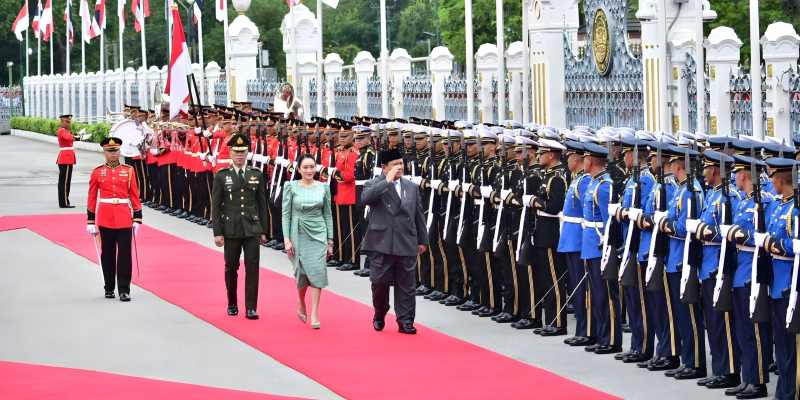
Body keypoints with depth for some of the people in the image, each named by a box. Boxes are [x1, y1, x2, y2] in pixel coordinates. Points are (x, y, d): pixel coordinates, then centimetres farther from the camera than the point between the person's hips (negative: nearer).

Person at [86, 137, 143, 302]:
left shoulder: (129, 171, 4)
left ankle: (124, 290, -1)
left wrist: (137, 218, 2)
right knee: (107, 254, 8)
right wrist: (90, 221, 4)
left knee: (124, 254, -4)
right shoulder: (97, 172, 3)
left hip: (124, 218, 0)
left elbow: (135, 195, 6)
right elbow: (92, 198, 6)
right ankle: (109, 288, 19)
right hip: (105, 218, 0)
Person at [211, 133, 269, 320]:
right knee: (231, 268, 8)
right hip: (231, 230, -1)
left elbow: (262, 204, 10)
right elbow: (216, 206, -1)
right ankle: (232, 304, 23)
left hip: (252, 229, 1)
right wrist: (217, 232, -6)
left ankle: (251, 308, -3)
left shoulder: (256, 175, 6)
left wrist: (263, 230, 7)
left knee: (252, 268, -5)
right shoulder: (221, 177, 0)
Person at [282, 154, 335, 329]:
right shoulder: (291, 187, -2)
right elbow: (286, 214, -2)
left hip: (318, 233, 1)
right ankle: (301, 303, 32)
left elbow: (328, 215, 9)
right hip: (298, 234, -1)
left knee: (317, 271, -9)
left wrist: (330, 240, 7)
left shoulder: (323, 188, 4)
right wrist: (287, 239, -8)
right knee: (302, 272, 2)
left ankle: (314, 315, -6)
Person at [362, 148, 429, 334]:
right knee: (379, 283, 2)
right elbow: (365, 198, -24)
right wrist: (387, 181, -23)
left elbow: (418, 215, 16)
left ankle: (405, 320, 9)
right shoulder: (374, 185, 0)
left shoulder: (412, 187, 13)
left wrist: (422, 240, 14)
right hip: (382, 243, -3)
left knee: (406, 285, 3)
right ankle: (379, 315, 24)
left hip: (406, 244, 3)